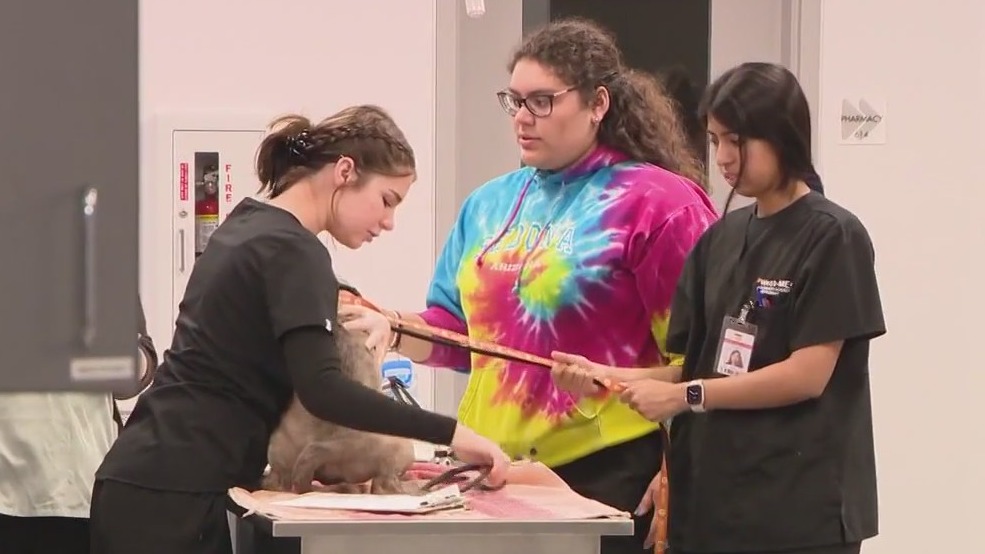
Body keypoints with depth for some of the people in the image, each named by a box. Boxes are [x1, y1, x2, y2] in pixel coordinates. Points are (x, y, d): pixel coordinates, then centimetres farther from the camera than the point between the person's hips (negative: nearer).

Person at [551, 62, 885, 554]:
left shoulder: (832, 237, -6)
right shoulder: (720, 240, 13)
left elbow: (809, 374, -12)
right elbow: (694, 365, 12)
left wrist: (687, 396, -12)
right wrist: (605, 377, -4)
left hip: (799, 511, -6)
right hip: (711, 500, 6)